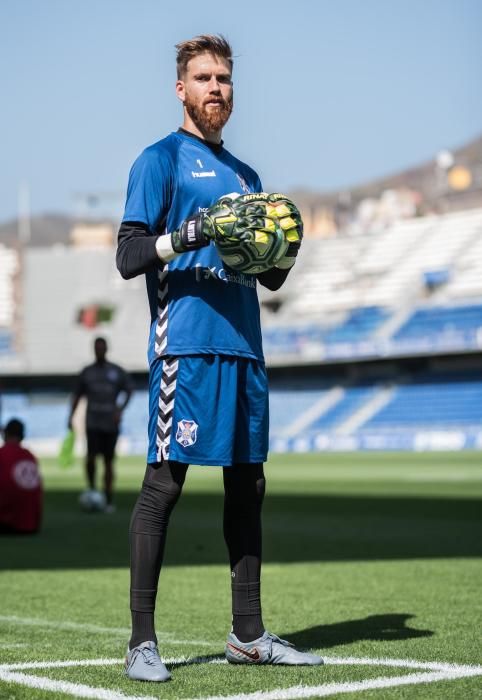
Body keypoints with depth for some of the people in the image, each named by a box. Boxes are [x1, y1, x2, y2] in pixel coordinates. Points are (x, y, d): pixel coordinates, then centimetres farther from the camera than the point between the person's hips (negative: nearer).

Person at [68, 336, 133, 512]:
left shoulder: (117, 372, 5)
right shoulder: (86, 372, 7)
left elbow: (128, 390, 7)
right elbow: (77, 395, 13)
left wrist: (120, 410, -7)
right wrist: (71, 417, 7)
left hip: (111, 424, 0)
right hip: (92, 423, 0)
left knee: (108, 461, 4)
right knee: (91, 456, -16)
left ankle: (108, 501, 10)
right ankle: (91, 488, 8)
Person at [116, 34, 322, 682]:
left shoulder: (244, 174, 23)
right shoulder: (161, 159, 3)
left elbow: (269, 279, 24)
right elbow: (128, 257, -5)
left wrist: (286, 253, 2)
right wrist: (182, 237, -22)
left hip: (243, 346, 7)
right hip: (185, 344, -7)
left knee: (247, 484, 8)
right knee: (165, 481, -9)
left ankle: (248, 635, 15)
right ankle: (142, 641, -6)